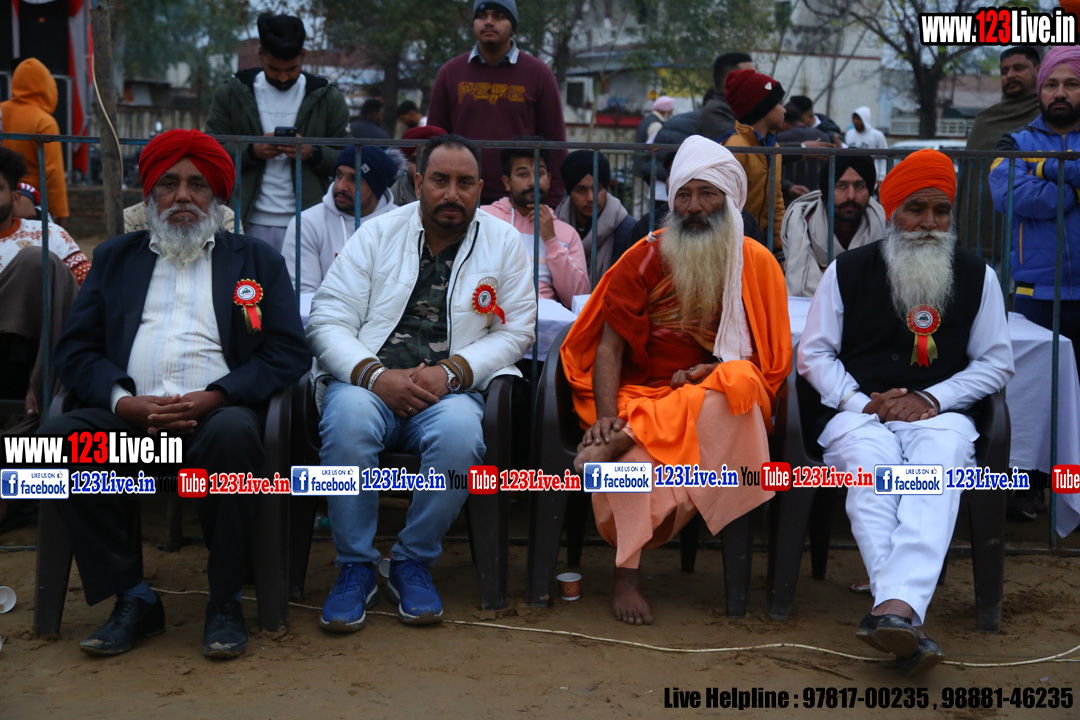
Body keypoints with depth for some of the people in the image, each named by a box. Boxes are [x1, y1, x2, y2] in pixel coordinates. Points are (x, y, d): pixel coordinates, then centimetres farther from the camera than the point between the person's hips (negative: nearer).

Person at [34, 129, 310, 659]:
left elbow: (288, 352, 5)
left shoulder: (258, 260, 18)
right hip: (130, 416, 3)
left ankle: (225, 602, -18)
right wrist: (124, 401, -9)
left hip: (215, 413, -2)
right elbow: (75, 349, 13)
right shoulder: (114, 257, 24)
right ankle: (133, 599, -13)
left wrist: (213, 398, -11)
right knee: (56, 437, -26)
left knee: (233, 432, -36)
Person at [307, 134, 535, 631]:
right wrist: (375, 376, -16)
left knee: (461, 432, -34)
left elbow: (516, 331, 5)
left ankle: (413, 562, -10)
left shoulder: (503, 242, 10)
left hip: (449, 390, 0)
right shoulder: (378, 233, 9)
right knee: (349, 420, -34)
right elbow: (327, 320, 3)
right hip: (368, 381, 0)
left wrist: (450, 372, -12)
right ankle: (355, 566, -13)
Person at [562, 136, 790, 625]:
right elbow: (610, 345, 0)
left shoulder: (757, 264, 7)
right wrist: (606, 415, -18)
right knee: (635, 452, -34)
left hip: (717, 394, 1)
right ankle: (627, 576, -26)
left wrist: (711, 372, -15)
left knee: (740, 382, -36)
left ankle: (617, 443, -34)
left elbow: (769, 359, 6)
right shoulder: (645, 259, 5)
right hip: (643, 390, 0)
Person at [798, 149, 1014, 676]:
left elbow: (997, 362, 13)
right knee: (871, 466, -36)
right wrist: (861, 401, -7)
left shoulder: (977, 277, 13)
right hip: (858, 411, 0)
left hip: (940, 412, 0)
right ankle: (905, 615, -47)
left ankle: (895, 608, -55)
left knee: (940, 462, -37)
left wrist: (932, 399, -5)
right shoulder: (847, 271, 10)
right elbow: (814, 353, 11)